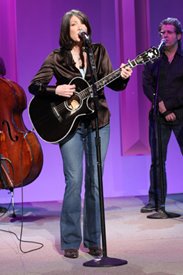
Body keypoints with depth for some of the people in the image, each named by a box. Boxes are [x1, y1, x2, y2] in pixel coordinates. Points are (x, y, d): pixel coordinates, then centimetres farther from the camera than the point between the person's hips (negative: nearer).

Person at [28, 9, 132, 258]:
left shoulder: (98, 51, 5)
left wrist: (122, 77, -18)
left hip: (98, 122, 2)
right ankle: (70, 242, 6)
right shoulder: (57, 58, -2)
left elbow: (112, 84, 3)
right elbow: (34, 86, -3)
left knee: (95, 181, 4)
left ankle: (93, 240, 14)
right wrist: (56, 90, -20)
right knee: (74, 181, -6)